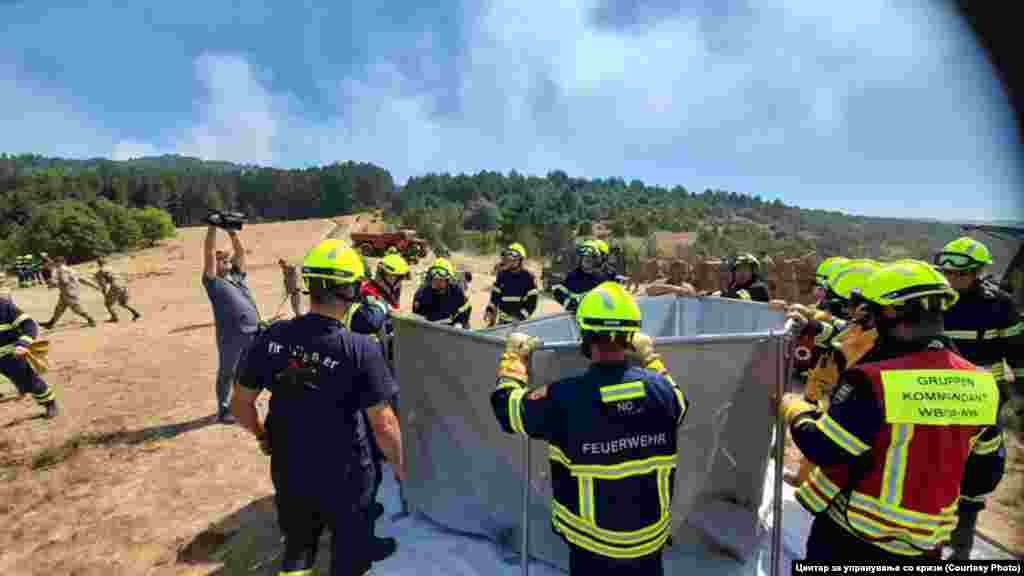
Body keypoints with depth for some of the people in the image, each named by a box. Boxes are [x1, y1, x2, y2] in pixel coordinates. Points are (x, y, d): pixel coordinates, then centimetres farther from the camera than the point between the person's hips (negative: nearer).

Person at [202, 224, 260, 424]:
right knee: (227, 374, 8)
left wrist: (232, 231, 11)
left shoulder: (237, 276, 16)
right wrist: (212, 228, -4)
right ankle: (223, 409, 20)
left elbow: (241, 251, 15)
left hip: (253, 333, 6)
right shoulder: (213, 282, 0)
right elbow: (209, 253, -6)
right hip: (230, 336, -5)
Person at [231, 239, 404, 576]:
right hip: (344, 478, -3)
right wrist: (398, 466, -2)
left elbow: (241, 403, -2)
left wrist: (262, 435, 18)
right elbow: (383, 426, -21)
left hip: (288, 473, 4)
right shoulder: (361, 349, -25)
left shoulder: (272, 336, -13)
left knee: (297, 548, 31)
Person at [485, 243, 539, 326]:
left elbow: (531, 302, -10)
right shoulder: (502, 274, 3)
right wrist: (490, 309, -3)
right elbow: (496, 294, 9)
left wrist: (522, 316, -17)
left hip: (519, 321, -4)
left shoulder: (528, 277, -8)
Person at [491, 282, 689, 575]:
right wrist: (650, 359, 19)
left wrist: (513, 357, 5)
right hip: (652, 538, 3)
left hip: (592, 546, -2)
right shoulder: (661, 389, -18)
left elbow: (506, 405, -10)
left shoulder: (564, 398, -28)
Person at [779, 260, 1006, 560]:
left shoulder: (873, 380, -27)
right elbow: (986, 472, 6)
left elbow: (823, 448, -21)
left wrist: (796, 410, -3)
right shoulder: (980, 384, -6)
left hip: (853, 532, -5)